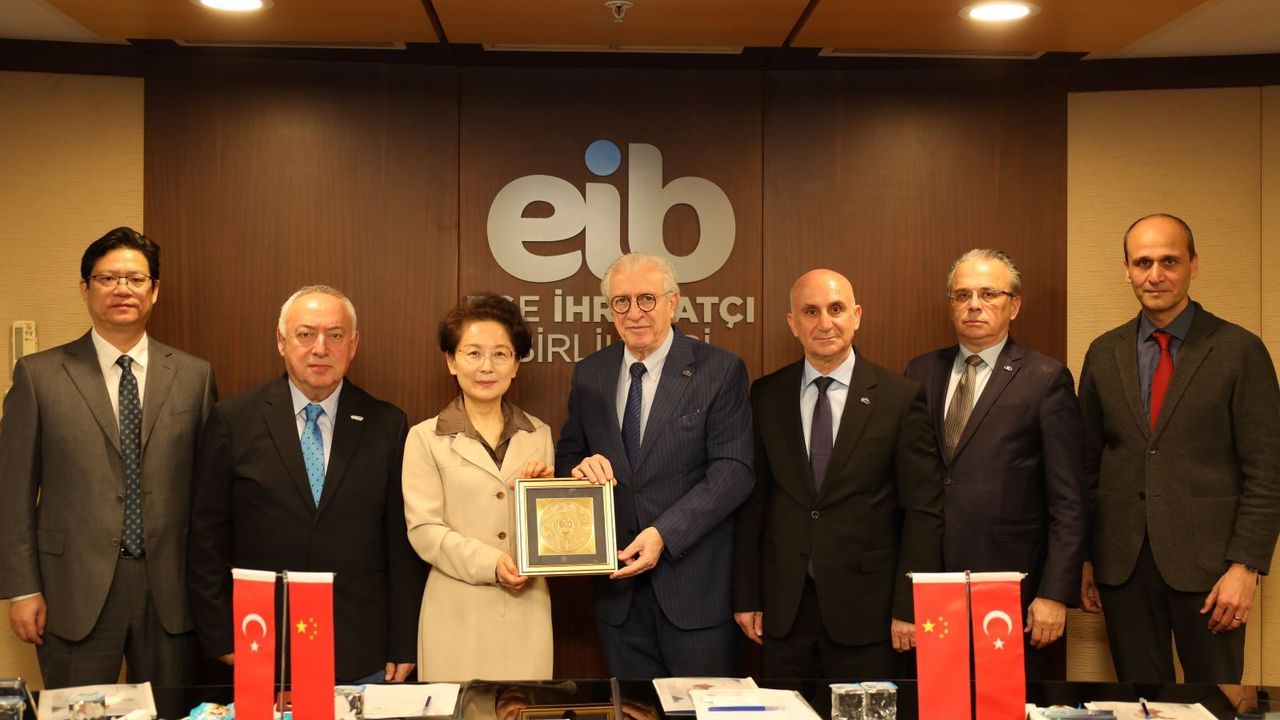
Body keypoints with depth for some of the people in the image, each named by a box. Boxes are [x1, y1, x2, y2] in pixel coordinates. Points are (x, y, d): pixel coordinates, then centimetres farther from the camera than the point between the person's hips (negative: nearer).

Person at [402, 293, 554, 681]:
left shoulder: (539, 435, 13)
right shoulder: (425, 439, 3)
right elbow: (424, 530, -4)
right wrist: (490, 563, -15)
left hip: (527, 609, 2)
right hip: (459, 615, -2)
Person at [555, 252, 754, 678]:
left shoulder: (720, 371, -6)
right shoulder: (588, 376, 8)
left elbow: (733, 471, -12)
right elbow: (567, 456, 15)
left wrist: (664, 533, -21)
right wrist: (580, 467, -10)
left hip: (695, 583, -4)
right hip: (619, 588, 4)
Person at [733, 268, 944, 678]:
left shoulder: (900, 398, -3)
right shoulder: (766, 396, 5)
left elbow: (923, 510, -4)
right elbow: (752, 501, 6)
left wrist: (909, 607, -7)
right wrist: (746, 596, 4)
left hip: (866, 609, -2)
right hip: (783, 609, 2)